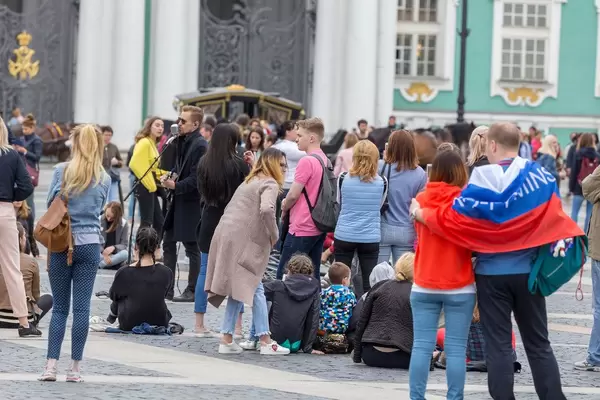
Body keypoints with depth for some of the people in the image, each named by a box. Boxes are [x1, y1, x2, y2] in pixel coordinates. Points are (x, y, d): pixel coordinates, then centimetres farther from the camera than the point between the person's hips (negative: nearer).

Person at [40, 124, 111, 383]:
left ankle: (51, 365, -2)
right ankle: (75, 368, 2)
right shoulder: (104, 178, 2)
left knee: (60, 307, 6)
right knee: (82, 307, 2)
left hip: (60, 244, -1)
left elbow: (50, 203, 5)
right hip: (90, 245, 1)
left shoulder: (61, 170, -4)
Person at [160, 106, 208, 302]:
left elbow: (196, 179, -20)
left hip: (192, 203, -9)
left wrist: (176, 186, -22)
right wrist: (169, 177, 3)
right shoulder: (182, 142, 11)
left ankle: (192, 291, 8)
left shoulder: (200, 145, -16)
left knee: (192, 247, 0)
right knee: (168, 243, 10)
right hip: (178, 201, 9)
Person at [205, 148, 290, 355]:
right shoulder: (270, 184, -5)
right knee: (255, 288, -5)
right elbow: (266, 209, -25)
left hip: (225, 235, 9)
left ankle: (227, 339, 11)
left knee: (239, 289, 13)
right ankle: (265, 342, -6)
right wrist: (274, 235, -11)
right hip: (241, 239, -9)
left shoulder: (250, 181, 24)